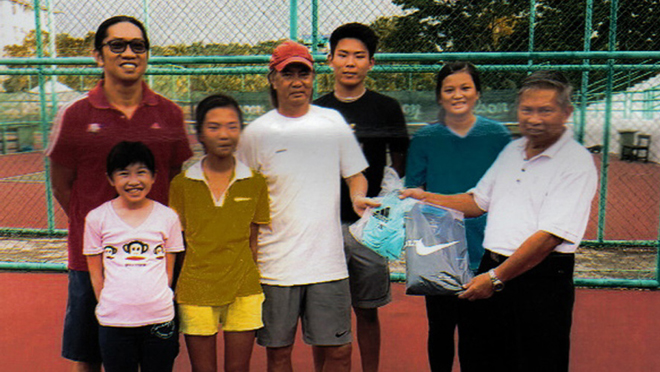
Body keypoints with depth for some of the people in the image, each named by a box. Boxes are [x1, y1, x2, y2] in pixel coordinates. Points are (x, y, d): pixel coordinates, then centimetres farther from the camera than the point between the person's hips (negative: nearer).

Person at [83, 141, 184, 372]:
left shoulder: (167, 217, 3)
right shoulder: (97, 218, 1)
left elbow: (169, 270, 8)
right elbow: (95, 273, 6)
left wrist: (157, 302, 2)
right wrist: (108, 305, 0)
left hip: (159, 318, 1)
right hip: (114, 321, 0)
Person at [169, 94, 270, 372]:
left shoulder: (255, 182, 2)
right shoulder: (182, 184, 0)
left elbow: (254, 241, 7)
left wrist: (253, 283, 5)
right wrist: (172, 294, 2)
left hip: (243, 290, 1)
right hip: (195, 290, 0)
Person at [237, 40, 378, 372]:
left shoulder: (333, 122, 6)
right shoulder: (256, 133, 1)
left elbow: (355, 174, 14)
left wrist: (357, 197, -8)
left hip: (328, 260, 1)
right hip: (275, 264, -1)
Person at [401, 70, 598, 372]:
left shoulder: (577, 162, -12)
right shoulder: (512, 150, 12)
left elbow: (549, 236, -19)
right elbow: (478, 201, 20)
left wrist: (496, 277, -19)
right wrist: (426, 198, 9)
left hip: (541, 281, -6)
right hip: (492, 270, 7)